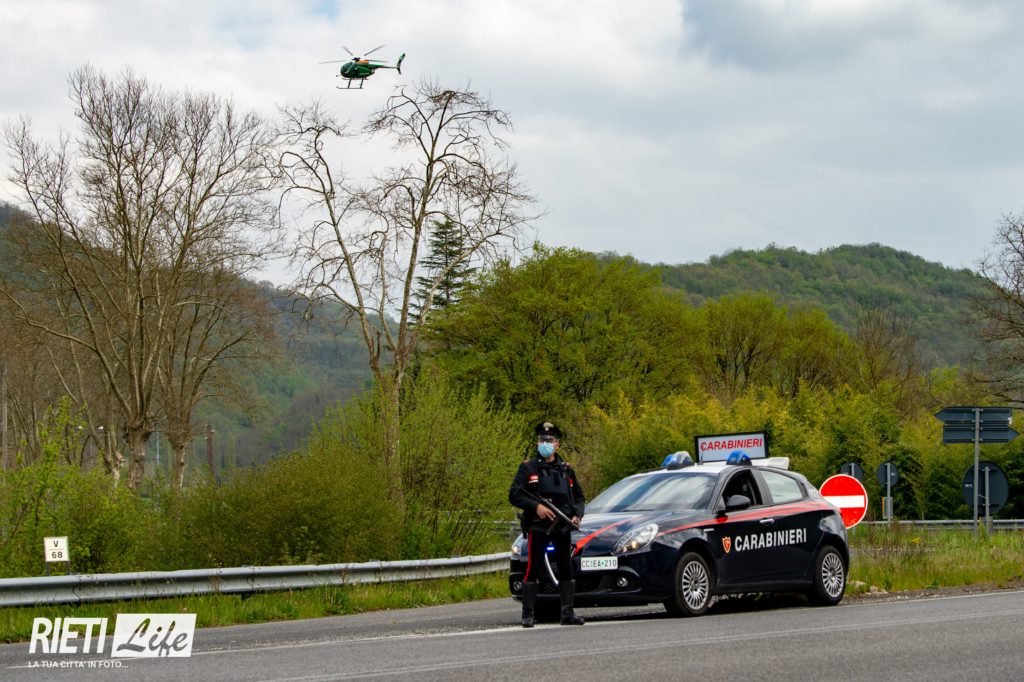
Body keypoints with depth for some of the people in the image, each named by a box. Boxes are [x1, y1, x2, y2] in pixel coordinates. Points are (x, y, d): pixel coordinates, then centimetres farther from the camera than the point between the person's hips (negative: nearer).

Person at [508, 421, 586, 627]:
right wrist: (536, 506, -18)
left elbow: (579, 496, 21)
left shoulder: (566, 469, 14)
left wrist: (577, 515, 2)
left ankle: (568, 613, 11)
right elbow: (514, 495, -4)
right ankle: (528, 614, -4)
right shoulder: (528, 468, 2)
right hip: (537, 527, -4)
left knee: (566, 569, 5)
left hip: (563, 527, 4)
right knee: (533, 569, -8)